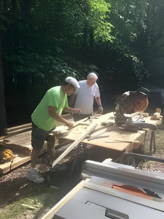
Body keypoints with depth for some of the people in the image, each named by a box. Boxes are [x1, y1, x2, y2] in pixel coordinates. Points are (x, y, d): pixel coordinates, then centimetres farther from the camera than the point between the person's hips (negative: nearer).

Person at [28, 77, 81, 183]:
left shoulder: (64, 94, 2)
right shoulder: (55, 93, -30)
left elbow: (63, 107, 16)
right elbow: (52, 112, -39)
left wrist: (74, 110, -1)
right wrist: (66, 122, -33)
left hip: (50, 123, 9)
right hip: (40, 123, -9)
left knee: (51, 141, 19)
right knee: (37, 148, 2)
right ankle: (32, 173, 17)